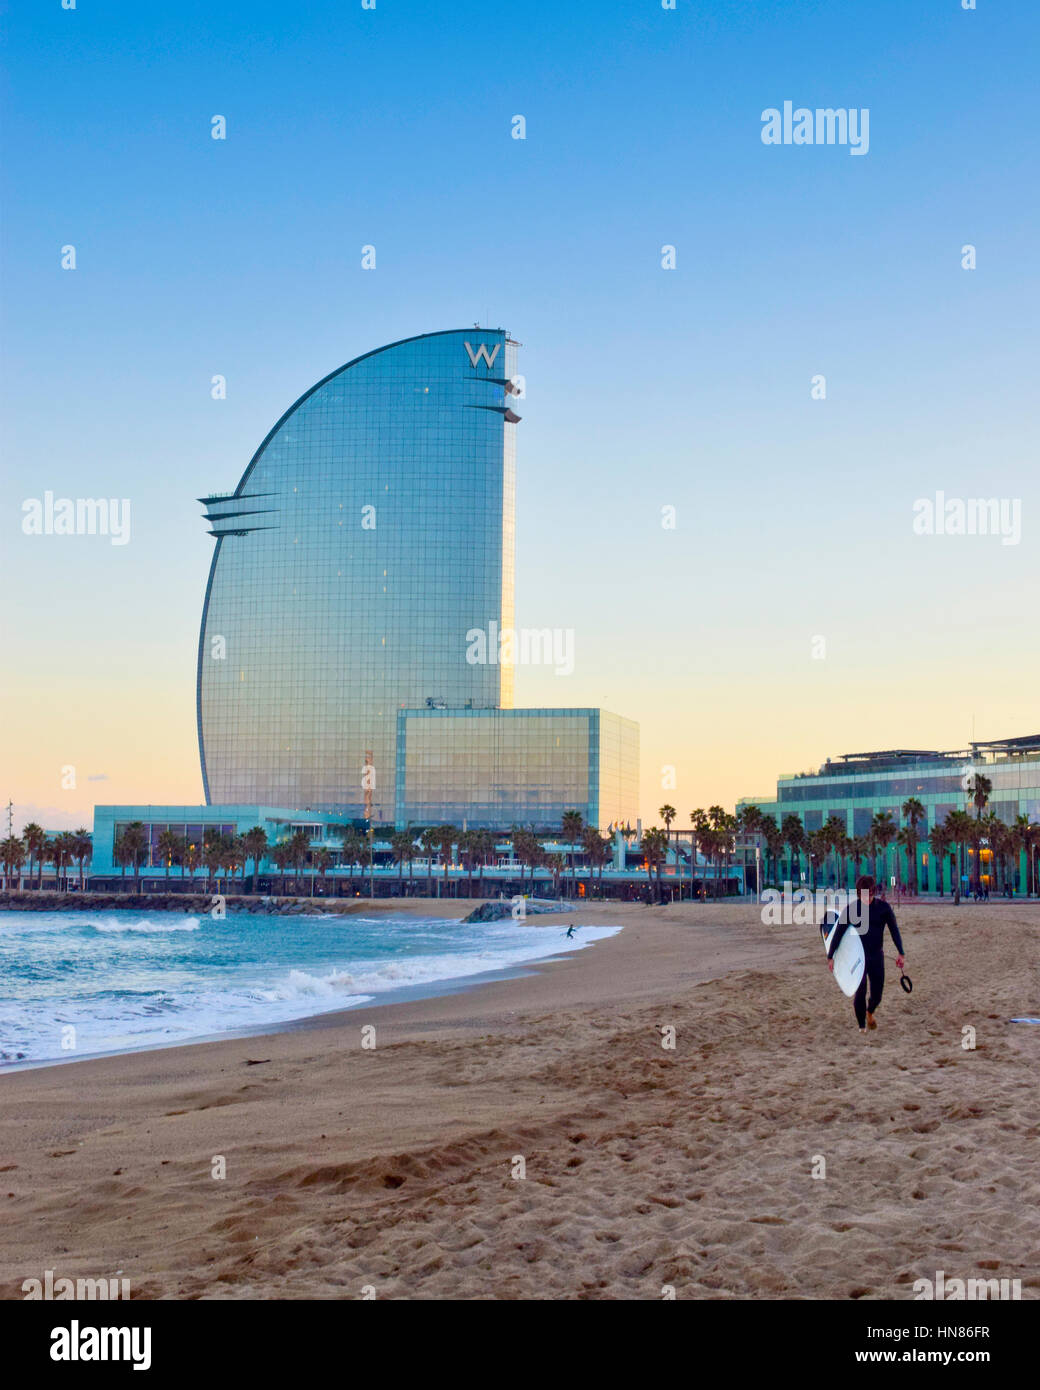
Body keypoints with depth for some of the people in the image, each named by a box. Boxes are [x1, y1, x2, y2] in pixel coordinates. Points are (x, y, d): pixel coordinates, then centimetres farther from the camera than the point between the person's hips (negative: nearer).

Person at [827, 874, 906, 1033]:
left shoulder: (883, 908, -5)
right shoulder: (851, 910, -8)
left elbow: (894, 930, 1)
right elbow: (838, 934, -3)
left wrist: (900, 953, -7)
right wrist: (830, 957, -3)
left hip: (876, 956, 2)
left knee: (877, 995, 6)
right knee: (859, 992, -13)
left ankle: (870, 1012, 41)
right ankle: (862, 1026, 3)